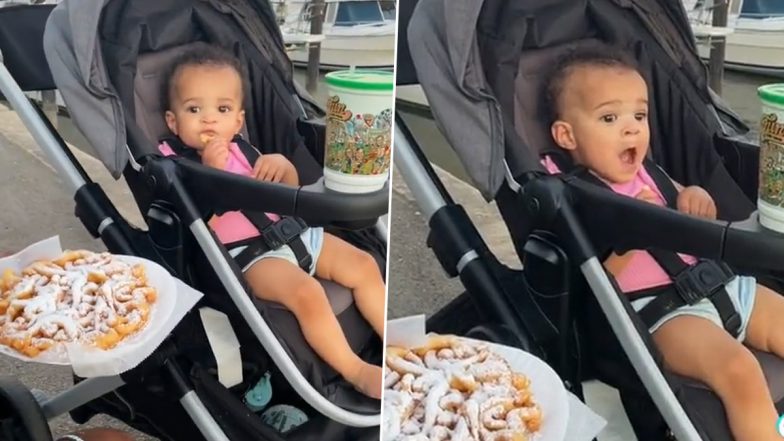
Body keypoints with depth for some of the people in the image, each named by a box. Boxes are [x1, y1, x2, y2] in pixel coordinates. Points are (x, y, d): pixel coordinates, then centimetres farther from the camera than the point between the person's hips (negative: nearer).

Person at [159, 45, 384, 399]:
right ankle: (357, 372, -18)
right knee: (306, 292, -30)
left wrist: (284, 166, -3)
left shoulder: (240, 149, 13)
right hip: (249, 252, -7)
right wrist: (212, 172, -27)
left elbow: (289, 192, 19)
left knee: (363, 265, 1)